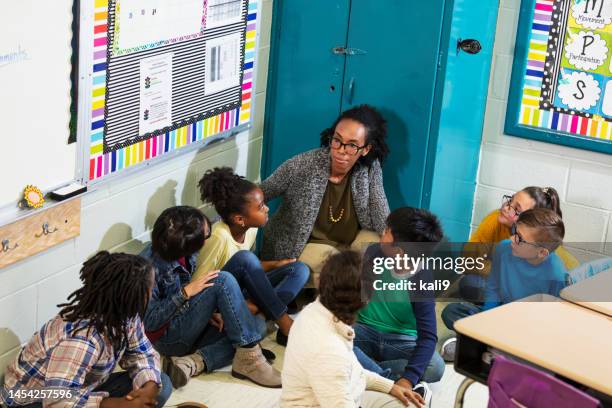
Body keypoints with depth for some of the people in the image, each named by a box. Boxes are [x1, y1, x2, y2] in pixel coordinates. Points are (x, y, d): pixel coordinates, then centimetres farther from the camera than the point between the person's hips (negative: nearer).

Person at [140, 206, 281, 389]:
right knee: (223, 281, -24)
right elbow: (149, 321, -21)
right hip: (167, 337, -9)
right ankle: (249, 358, -23)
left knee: (258, 325, -9)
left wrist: (207, 310, -4)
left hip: (188, 329, 9)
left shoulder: (181, 251, 0)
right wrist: (186, 292, -25)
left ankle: (193, 363, -22)